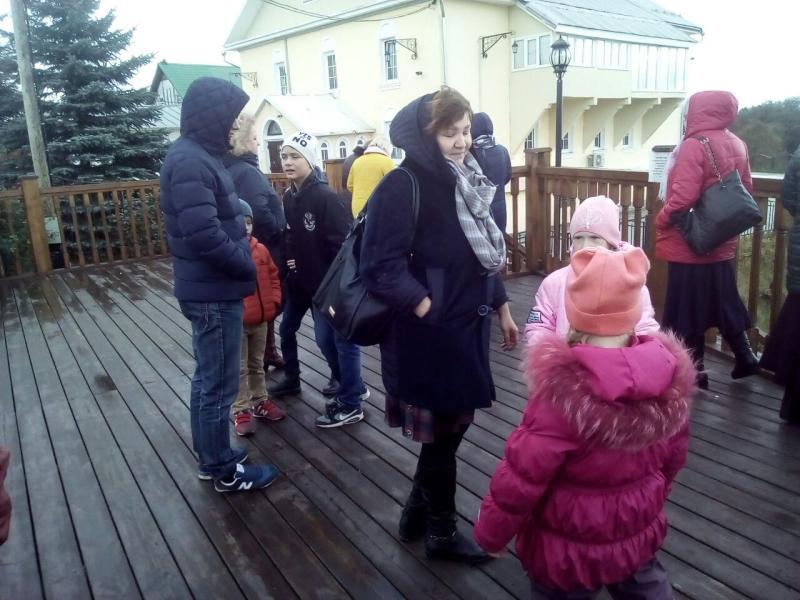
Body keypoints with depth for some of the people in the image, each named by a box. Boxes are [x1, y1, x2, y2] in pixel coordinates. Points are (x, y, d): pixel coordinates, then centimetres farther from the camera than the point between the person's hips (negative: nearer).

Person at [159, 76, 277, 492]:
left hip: (210, 288, 10)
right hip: (214, 292, -10)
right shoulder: (190, 161, -20)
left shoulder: (199, 155, 12)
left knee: (208, 379, 19)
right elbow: (204, 235, -28)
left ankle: (210, 457, 35)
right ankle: (224, 471, 19)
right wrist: (247, 267, -14)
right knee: (218, 384, 3)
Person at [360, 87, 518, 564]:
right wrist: (431, 310, -22)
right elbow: (383, 267, -22)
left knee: (449, 429, 18)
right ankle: (441, 533, 28)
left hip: (466, 328, 8)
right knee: (443, 435, 7)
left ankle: (417, 514, 38)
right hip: (430, 335, -8)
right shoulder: (403, 185, -16)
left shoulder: (465, 179, 9)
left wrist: (501, 307, 17)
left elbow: (486, 252, 17)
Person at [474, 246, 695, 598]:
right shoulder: (670, 375, -13)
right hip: (639, 533, 5)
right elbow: (673, 456, 2)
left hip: (569, 549, -4)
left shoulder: (563, 390, -32)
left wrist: (490, 532, -8)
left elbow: (521, 477, -25)